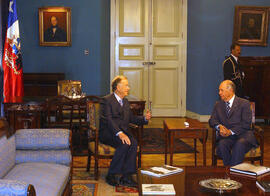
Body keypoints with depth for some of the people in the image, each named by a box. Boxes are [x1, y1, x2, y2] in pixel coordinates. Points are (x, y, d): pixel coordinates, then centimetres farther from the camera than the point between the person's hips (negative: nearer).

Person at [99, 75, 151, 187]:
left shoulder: (125, 102, 21)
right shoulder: (107, 100, -5)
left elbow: (131, 118, 25)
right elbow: (108, 120, -17)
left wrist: (145, 119, 5)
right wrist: (119, 133, -32)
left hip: (122, 132, 6)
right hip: (107, 133, -6)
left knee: (133, 143, -26)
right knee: (125, 144, -33)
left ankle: (126, 177, -25)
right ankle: (111, 175, -22)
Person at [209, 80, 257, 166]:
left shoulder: (244, 103, 4)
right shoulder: (218, 105, 19)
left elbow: (246, 124, -5)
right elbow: (212, 120, 11)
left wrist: (231, 131, -16)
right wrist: (219, 126, -13)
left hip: (242, 135, -3)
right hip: (226, 136, 3)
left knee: (240, 144, -37)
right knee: (222, 144, -32)